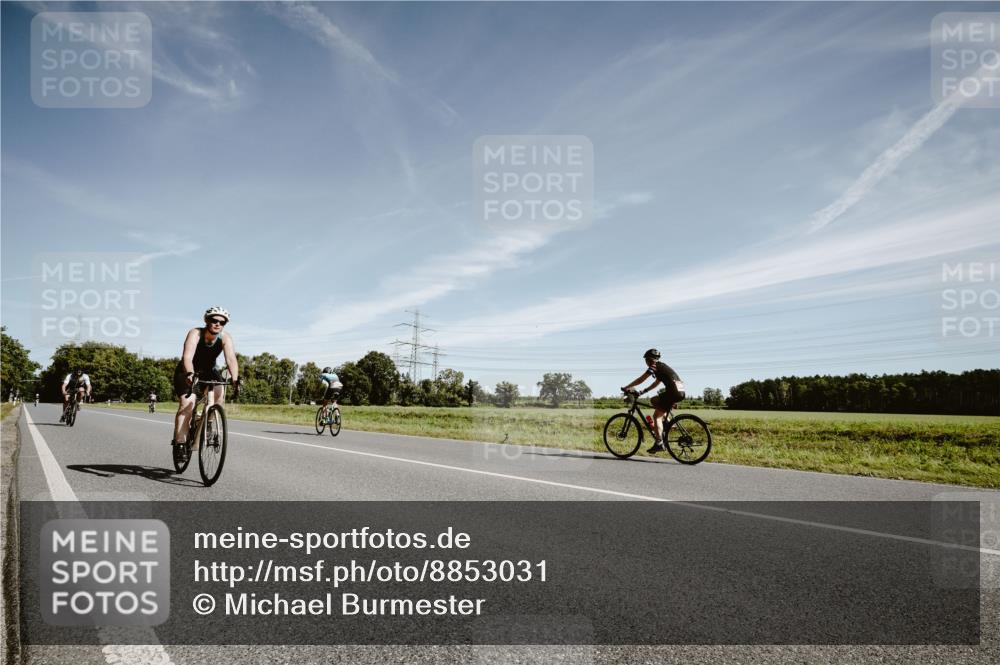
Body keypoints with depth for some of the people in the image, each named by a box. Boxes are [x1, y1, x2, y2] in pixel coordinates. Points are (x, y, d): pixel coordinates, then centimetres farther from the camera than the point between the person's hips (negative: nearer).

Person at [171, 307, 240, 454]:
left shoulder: (226, 338, -19)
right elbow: (187, 356, -42)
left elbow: (231, 359, -34)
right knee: (187, 405, -21)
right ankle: (179, 442, -17)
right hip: (187, 373, -3)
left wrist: (235, 379, -51)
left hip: (209, 372, 3)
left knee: (220, 393, -22)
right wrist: (190, 374, -60)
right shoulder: (195, 334, -26)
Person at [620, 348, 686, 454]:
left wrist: (626, 388, 8)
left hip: (673, 392, -9)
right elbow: (656, 383, 34)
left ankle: (659, 443, -11)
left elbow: (640, 380, 0)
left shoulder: (654, 367, -1)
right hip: (680, 392, 9)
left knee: (656, 416, -4)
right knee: (654, 400, 25)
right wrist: (642, 392, 32)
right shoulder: (662, 367, 26)